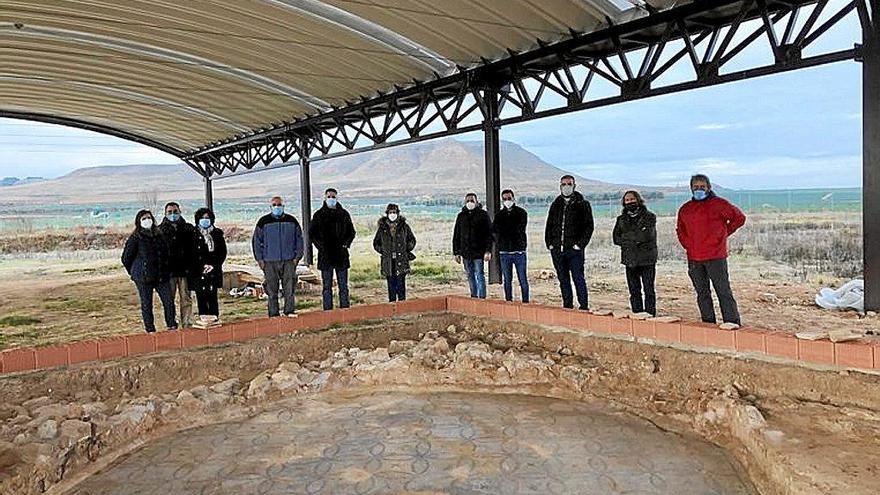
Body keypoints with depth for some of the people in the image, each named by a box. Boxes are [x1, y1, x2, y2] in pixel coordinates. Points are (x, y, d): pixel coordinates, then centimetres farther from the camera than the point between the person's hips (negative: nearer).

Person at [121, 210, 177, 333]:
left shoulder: (158, 235, 12)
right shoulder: (135, 238, -4)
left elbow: (166, 253, 22)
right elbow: (126, 258, -1)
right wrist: (134, 272, 6)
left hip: (161, 275, 4)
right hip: (143, 277, -4)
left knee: (169, 300, -1)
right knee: (146, 303, 3)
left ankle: (172, 326, 10)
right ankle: (150, 329, 11)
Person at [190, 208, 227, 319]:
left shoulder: (217, 233, 9)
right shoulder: (193, 234, 3)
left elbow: (223, 252, 8)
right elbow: (191, 254, 1)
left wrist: (213, 265, -5)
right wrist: (203, 266, -7)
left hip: (214, 272, 1)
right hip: (198, 272, -1)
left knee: (213, 298, 1)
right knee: (201, 299, -3)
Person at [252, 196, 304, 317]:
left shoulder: (291, 221, 9)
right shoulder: (263, 221, 4)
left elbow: (299, 239, 13)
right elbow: (256, 240, 6)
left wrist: (297, 256, 4)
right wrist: (259, 259, -1)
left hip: (289, 260, 1)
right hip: (270, 261, -1)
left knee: (289, 287, -2)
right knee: (272, 289, 2)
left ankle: (290, 310, 6)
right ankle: (274, 313, 8)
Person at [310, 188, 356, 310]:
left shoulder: (344, 214, 8)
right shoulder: (319, 215, 4)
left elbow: (351, 232, 15)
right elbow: (311, 233, 6)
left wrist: (346, 243, 0)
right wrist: (320, 246, -6)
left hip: (341, 254, 1)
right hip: (325, 255, -1)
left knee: (343, 286, 6)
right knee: (327, 286, 2)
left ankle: (345, 309, 12)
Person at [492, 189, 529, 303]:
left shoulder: (521, 213, 4)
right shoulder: (499, 215, 11)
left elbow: (519, 229, -9)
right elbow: (494, 229, -2)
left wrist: (503, 230, -5)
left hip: (519, 251, -2)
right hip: (504, 252, 2)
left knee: (523, 280, -2)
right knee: (507, 280, 7)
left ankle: (525, 302, 4)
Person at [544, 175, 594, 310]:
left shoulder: (583, 204, 2)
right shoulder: (556, 204, 16)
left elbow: (589, 226, -2)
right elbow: (549, 224, 19)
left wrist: (580, 244, -11)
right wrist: (549, 243, 7)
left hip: (574, 249, -5)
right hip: (557, 249, 5)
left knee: (578, 278, -4)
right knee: (563, 280, 10)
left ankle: (584, 306, 2)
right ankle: (567, 306, 18)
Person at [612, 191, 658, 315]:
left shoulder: (649, 217, 1)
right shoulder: (621, 219, 12)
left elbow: (647, 235, -14)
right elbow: (616, 238, 2)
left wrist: (627, 237, -9)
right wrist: (637, 239, -9)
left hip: (647, 259, -3)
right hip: (630, 260, 4)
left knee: (649, 290, -1)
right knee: (634, 291, 7)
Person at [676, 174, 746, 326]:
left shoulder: (719, 204, -1)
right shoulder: (685, 209, 13)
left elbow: (739, 218, 2)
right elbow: (680, 230, 26)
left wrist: (723, 233, 1)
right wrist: (688, 246, 12)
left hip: (715, 257, -5)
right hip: (694, 259, 5)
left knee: (724, 293, -4)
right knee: (702, 294, 10)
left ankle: (733, 325, 0)